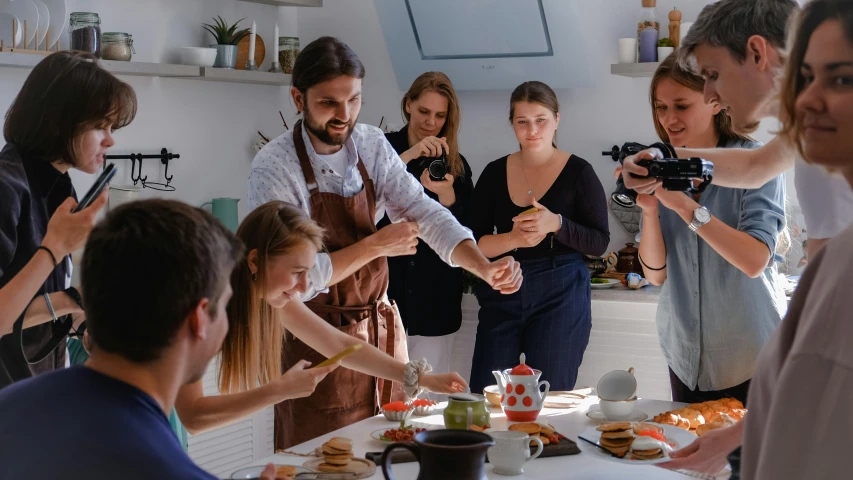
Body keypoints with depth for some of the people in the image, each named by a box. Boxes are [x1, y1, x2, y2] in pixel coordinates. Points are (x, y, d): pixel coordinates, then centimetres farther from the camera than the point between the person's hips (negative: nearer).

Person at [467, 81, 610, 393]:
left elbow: (599, 242, -4)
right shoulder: (495, 173, 6)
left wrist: (556, 224, -20)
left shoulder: (578, 172, -1)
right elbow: (474, 243, 3)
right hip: (502, 297, 3)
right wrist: (513, 239, -15)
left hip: (561, 296, -3)